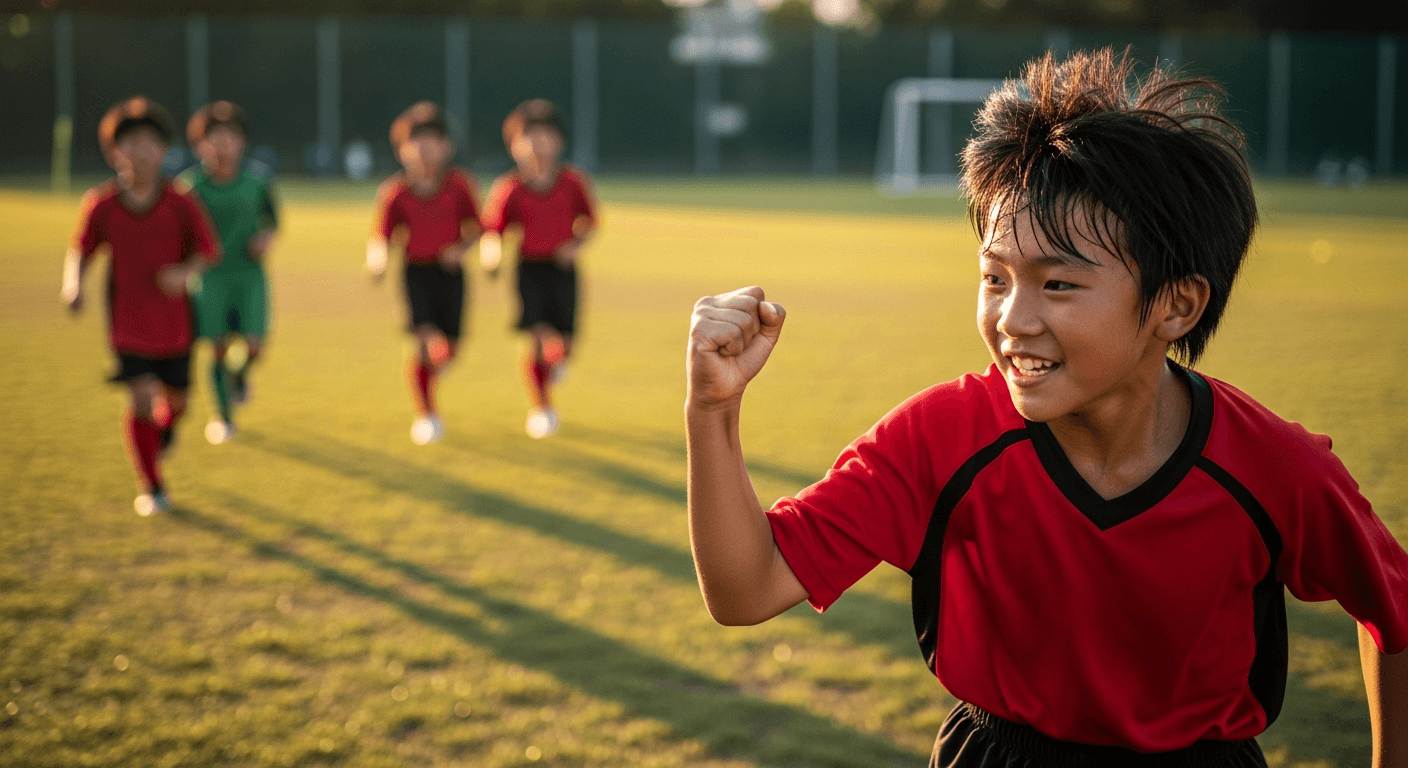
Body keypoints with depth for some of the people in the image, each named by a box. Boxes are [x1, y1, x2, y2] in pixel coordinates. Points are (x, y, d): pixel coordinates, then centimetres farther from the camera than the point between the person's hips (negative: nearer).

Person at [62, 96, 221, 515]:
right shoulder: (101, 204, -8)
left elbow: (209, 249, -2)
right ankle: (152, 488, 9)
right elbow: (80, 251, 3)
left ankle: (164, 431, 52)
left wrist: (186, 271, -22)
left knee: (175, 399, 12)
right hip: (127, 320, -1)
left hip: (173, 321, 1)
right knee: (141, 399, -9)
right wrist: (73, 284, -16)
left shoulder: (180, 204, -10)